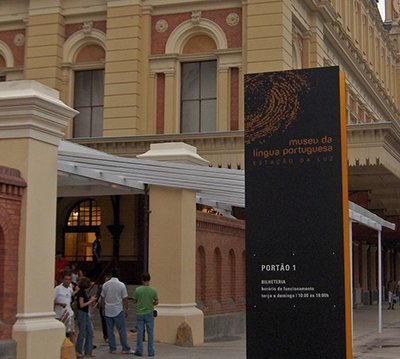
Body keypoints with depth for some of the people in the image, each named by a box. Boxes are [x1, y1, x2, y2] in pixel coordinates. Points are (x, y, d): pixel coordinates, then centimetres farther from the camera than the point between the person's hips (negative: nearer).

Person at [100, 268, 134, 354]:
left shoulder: (105, 285, -1)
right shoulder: (121, 285, -8)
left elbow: (103, 298, 5)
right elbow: (125, 299, -6)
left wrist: (103, 308, 16)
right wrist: (126, 310, 4)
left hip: (108, 311, 2)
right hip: (118, 311, -2)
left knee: (110, 330, 8)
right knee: (122, 330, 3)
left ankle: (112, 349, 10)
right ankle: (125, 349, 3)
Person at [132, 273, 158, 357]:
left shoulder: (138, 290, -9)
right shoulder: (153, 290, -7)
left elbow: (134, 301, 0)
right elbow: (156, 302, -1)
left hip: (140, 313, 0)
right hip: (149, 313, 0)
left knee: (140, 333, 6)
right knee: (150, 333, 7)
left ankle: (139, 351, 10)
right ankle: (150, 351, 9)